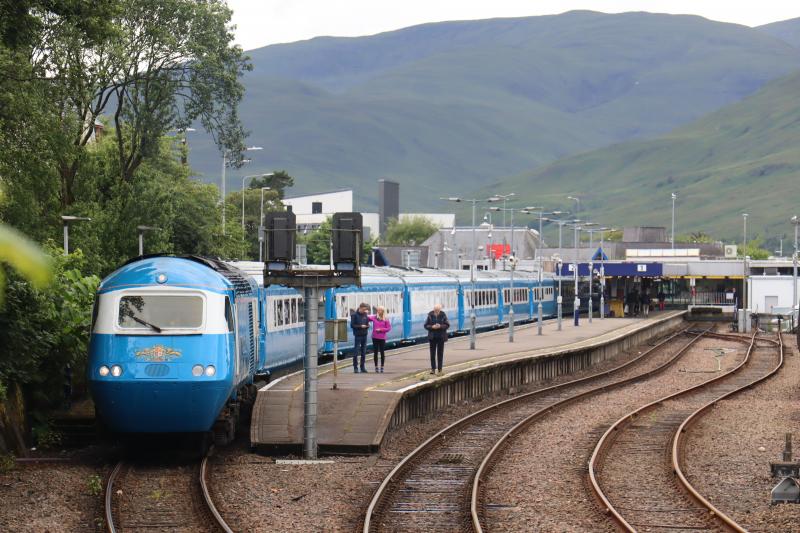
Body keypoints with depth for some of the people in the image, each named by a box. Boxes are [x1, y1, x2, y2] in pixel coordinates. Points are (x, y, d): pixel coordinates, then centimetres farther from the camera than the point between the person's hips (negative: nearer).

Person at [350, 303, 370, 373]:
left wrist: (367, 326, -7)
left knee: (364, 352, 8)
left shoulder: (365, 315, 10)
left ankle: (363, 367, 16)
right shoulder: (354, 315, -5)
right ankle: (355, 367, 1)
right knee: (356, 352, -4)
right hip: (357, 335, -5)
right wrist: (360, 326, -18)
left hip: (364, 335, 5)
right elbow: (352, 325, -9)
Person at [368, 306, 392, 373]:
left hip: (382, 338, -1)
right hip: (375, 338, 1)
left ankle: (382, 367, 11)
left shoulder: (386, 319, -2)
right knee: (375, 352, 6)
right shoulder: (374, 317, 1)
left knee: (382, 353, 2)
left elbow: (389, 328, -2)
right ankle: (376, 367, 14)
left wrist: (381, 329, -12)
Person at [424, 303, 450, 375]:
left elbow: (447, 325, -1)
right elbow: (426, 325, -1)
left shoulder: (443, 315, -3)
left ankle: (440, 369, 8)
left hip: (441, 337, 0)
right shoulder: (430, 315, -3)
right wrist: (432, 327, -19)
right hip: (432, 337, 0)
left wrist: (440, 326, -19)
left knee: (440, 353, 3)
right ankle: (433, 369, 6)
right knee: (432, 353, 0)